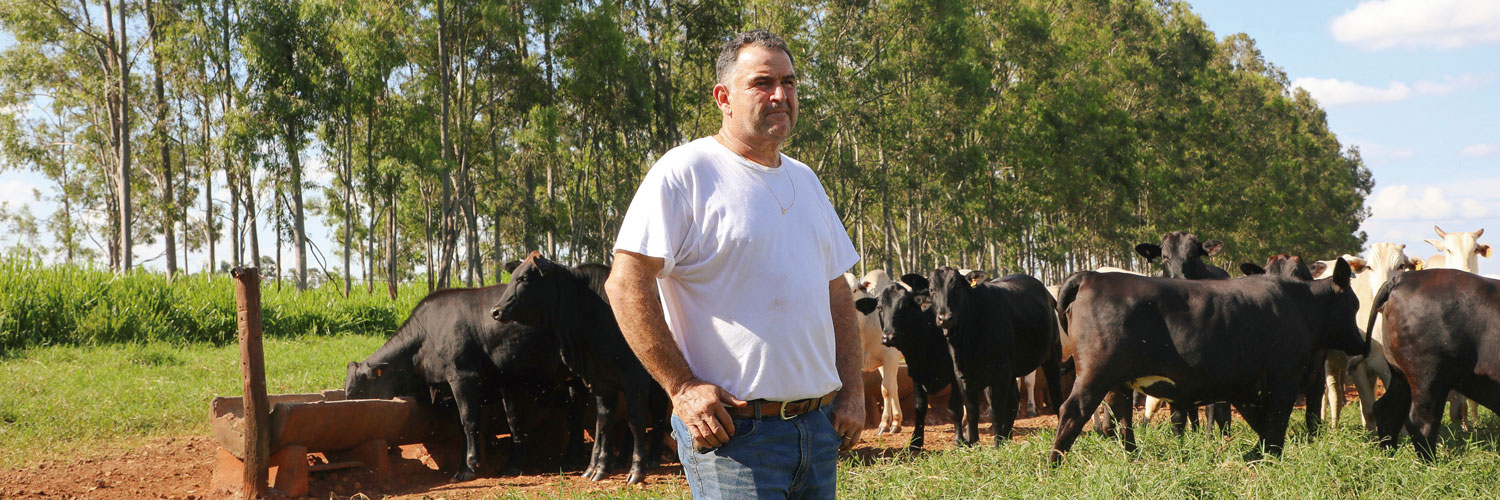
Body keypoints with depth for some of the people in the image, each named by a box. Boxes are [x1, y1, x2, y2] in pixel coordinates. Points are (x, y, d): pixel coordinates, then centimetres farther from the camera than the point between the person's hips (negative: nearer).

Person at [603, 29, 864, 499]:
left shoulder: (804, 180, 15)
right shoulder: (684, 171, -8)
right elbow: (626, 282, -15)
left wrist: (853, 390, 11)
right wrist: (681, 386, -19)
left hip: (819, 426, 7)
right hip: (731, 428, -7)